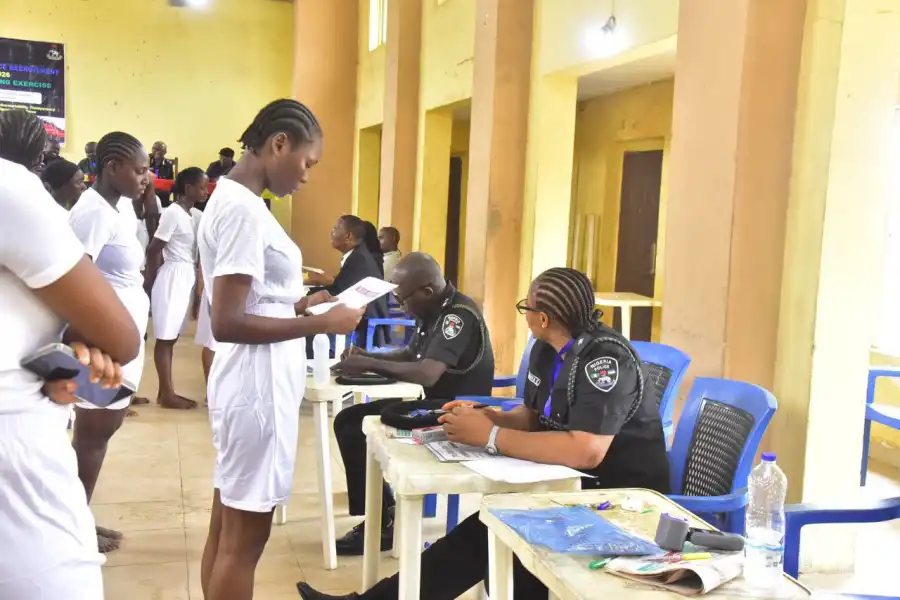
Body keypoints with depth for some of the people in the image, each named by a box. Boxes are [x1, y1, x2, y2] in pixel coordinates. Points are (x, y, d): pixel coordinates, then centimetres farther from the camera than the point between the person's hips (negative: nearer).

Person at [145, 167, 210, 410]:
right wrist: (150, 282, -7)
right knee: (165, 338, -1)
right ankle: (167, 394, 5)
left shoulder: (191, 214, 12)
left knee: (171, 338, 12)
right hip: (172, 278, -9)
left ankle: (165, 391, 19)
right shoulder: (173, 213, -14)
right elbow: (154, 250, -14)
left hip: (186, 278, 9)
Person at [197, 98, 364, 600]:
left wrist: (297, 304, 11)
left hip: (258, 381, 10)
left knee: (226, 526, 17)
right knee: (244, 537, 2)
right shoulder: (243, 207, -19)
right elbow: (226, 323, -23)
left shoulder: (235, 198, 11)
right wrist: (322, 324, -18)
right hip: (258, 384, -10)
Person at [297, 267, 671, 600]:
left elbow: (586, 451, -36)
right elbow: (532, 417, 15)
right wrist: (484, 416, -7)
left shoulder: (605, 358, -24)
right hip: (572, 481, 8)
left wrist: (491, 437, -29)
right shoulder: (547, 349, 4)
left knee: (492, 533, -18)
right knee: (487, 529, -12)